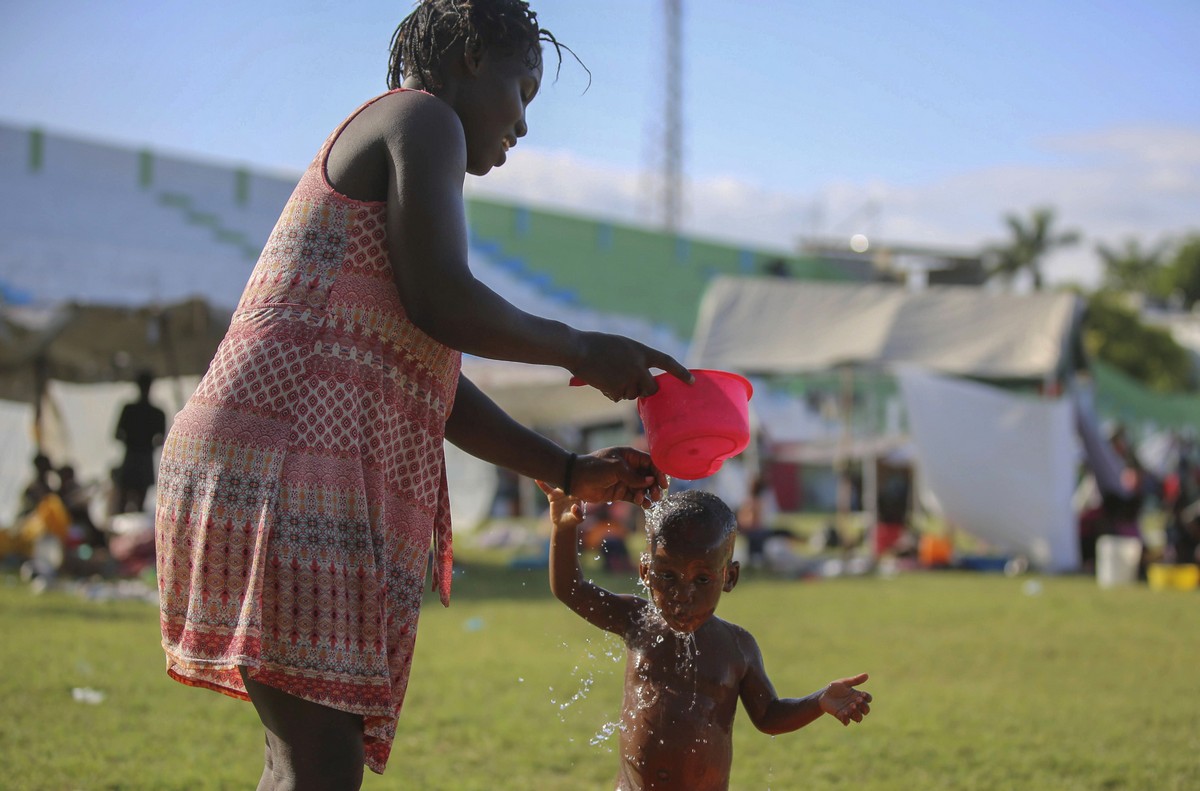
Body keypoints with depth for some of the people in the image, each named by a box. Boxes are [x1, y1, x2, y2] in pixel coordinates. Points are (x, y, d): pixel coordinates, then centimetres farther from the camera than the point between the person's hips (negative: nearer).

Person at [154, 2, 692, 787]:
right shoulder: (421, 119, 0)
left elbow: (433, 384, 25)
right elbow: (440, 303, -14)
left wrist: (572, 473, 21)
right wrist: (585, 353, -1)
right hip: (287, 464, -11)